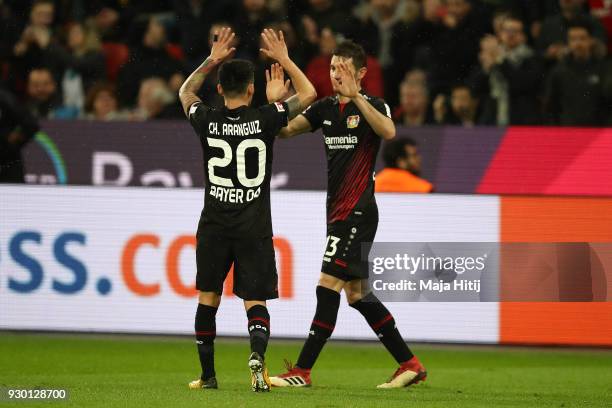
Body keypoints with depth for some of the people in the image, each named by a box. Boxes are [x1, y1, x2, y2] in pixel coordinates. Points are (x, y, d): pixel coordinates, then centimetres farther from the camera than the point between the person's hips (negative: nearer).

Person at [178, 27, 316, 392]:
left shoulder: (208, 121, -3)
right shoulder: (264, 119, -8)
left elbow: (185, 93, 21)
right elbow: (309, 94, 6)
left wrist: (212, 60, 21)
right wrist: (284, 60, 10)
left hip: (214, 224, 1)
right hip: (254, 225, -1)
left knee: (208, 297, 15)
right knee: (255, 300, 1)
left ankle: (207, 374, 16)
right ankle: (258, 353, -28)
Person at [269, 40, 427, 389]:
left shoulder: (373, 105, -7)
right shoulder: (326, 108, 13)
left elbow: (388, 131, -29)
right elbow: (285, 130, 9)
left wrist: (355, 96, -34)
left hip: (357, 212, -8)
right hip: (339, 212, 8)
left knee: (328, 285, -12)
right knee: (356, 293, 9)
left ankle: (302, 371, -10)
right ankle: (409, 364, 17)